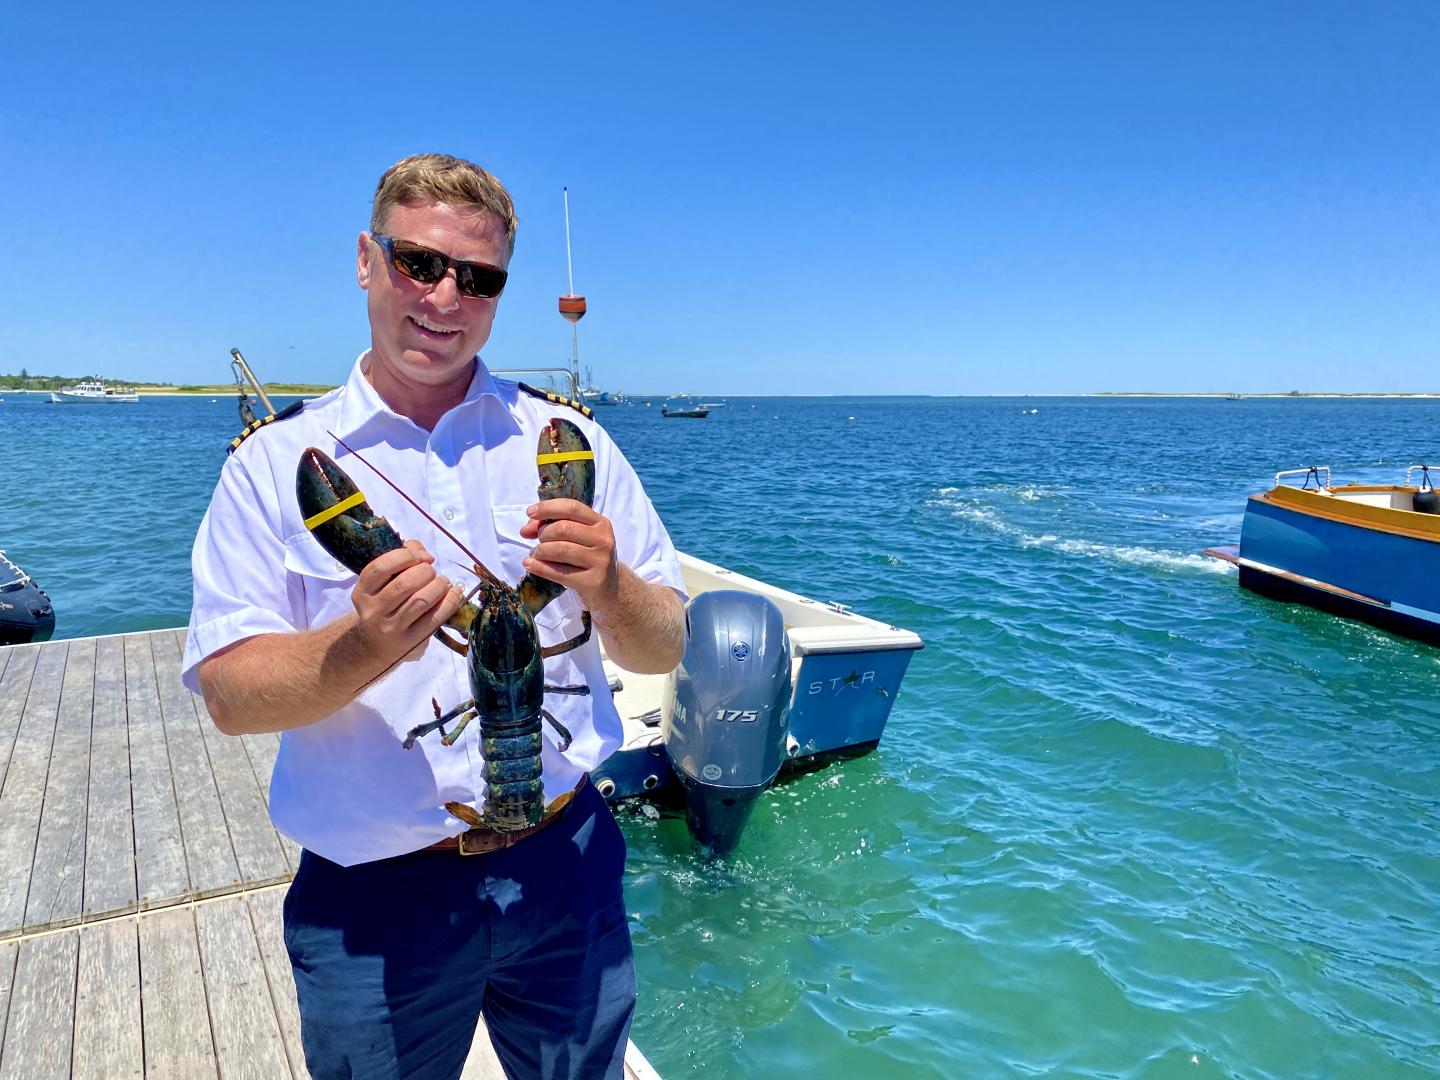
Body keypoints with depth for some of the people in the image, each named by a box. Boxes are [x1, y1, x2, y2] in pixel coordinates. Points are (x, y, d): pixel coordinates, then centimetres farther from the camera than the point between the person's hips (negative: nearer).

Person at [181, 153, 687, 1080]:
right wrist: (368, 646, -26)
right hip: (370, 900, -1)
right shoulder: (274, 464, -3)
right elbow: (229, 696, -8)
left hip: (565, 871, 2)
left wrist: (607, 591, -23)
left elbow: (665, 650, -2)